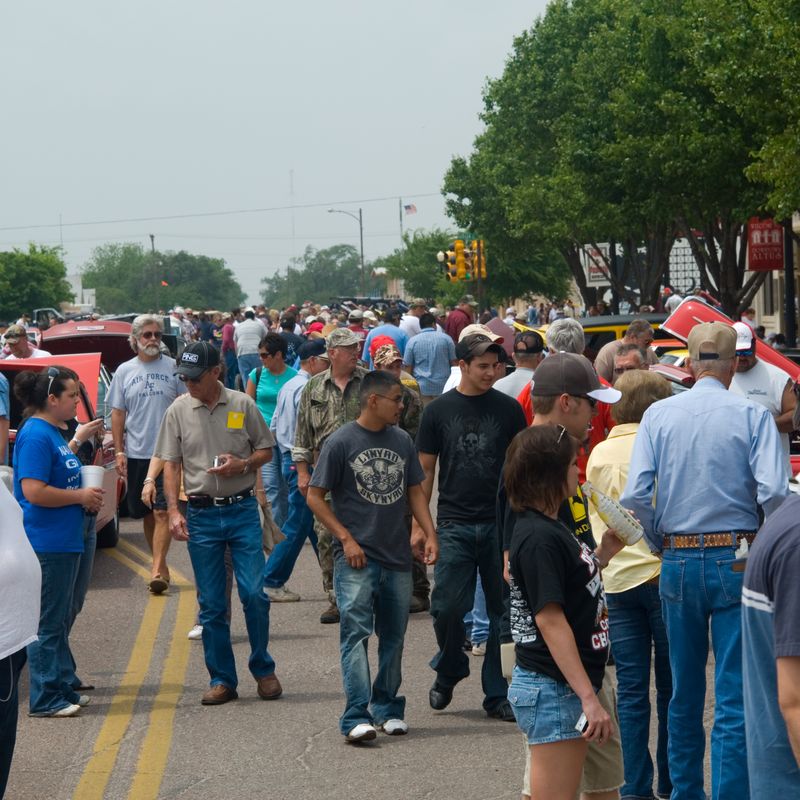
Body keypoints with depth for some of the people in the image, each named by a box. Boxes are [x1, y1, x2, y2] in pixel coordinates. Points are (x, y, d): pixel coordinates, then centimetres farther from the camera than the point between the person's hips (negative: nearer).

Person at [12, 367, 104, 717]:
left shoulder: (53, 433, 13)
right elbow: (34, 491, -24)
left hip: (63, 541, 10)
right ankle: (45, 698, 1)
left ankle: (62, 688, 25)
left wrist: (86, 496, 9)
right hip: (46, 543, -10)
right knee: (47, 623, -4)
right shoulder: (36, 436, -17)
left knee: (59, 620, 16)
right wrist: (81, 496, -15)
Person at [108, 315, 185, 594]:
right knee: (146, 513, 9)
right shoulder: (124, 371, 8)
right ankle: (160, 565, 21)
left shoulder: (173, 368, 2)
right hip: (136, 453, 3)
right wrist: (119, 451, 1)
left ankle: (157, 569, -16)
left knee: (162, 511, -11)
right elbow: (118, 413, 9)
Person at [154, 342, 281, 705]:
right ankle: (222, 679, 13)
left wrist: (242, 464, -12)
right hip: (201, 514, 1)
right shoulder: (178, 411, 3)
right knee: (211, 604, 4)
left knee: (254, 593, -5)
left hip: (242, 510, -1)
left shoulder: (242, 405, 1)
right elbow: (170, 464, 4)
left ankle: (263, 669, 13)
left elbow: (266, 449, 9)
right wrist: (174, 510, -7)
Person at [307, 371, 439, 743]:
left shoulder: (402, 441, 10)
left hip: (397, 556, 6)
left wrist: (429, 534, 6)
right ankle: (357, 717, -16)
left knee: (393, 635, 11)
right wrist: (346, 538, -10)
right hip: (356, 558, -6)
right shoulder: (341, 442, -7)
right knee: (356, 633, -12)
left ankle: (387, 709, 23)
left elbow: (415, 490, 18)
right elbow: (315, 496, -4)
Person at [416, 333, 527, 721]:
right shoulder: (439, 410, 4)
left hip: (501, 524, 1)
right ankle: (448, 671, 23)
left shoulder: (508, 409, 5)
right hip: (455, 525, -1)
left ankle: (497, 693, 12)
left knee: (503, 609, 2)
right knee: (448, 606, -4)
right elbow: (425, 470, 7)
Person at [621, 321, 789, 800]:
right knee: (736, 696, -1)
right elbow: (774, 492, -17)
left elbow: (636, 496, -6)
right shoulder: (752, 416, -7)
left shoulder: (658, 415, 1)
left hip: (678, 563, 3)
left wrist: (660, 544, 9)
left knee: (685, 692, 17)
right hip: (736, 562, -3)